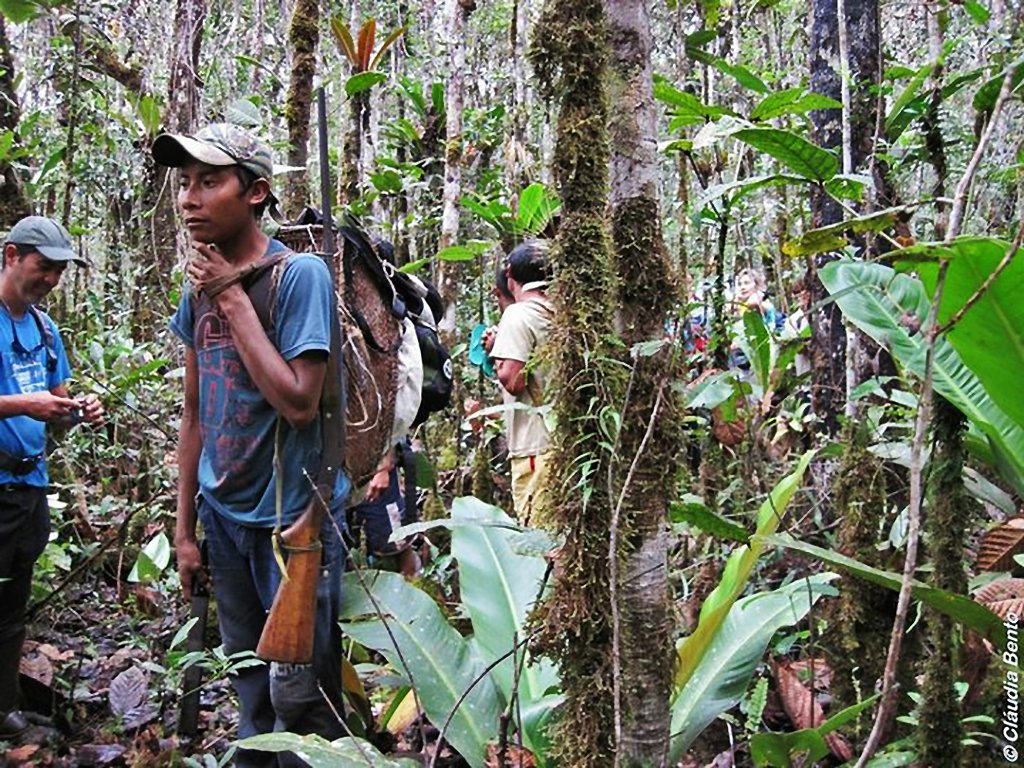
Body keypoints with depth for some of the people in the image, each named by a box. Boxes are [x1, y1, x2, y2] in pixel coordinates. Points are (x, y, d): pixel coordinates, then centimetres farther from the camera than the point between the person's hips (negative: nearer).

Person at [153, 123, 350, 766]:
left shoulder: (301, 274, -16)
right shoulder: (200, 286, 4)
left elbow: (298, 404, -25)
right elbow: (196, 416, 10)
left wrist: (233, 298, -20)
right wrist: (185, 527, 10)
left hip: (292, 516, -6)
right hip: (224, 516, 7)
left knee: (300, 697, 4)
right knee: (251, 689, 21)